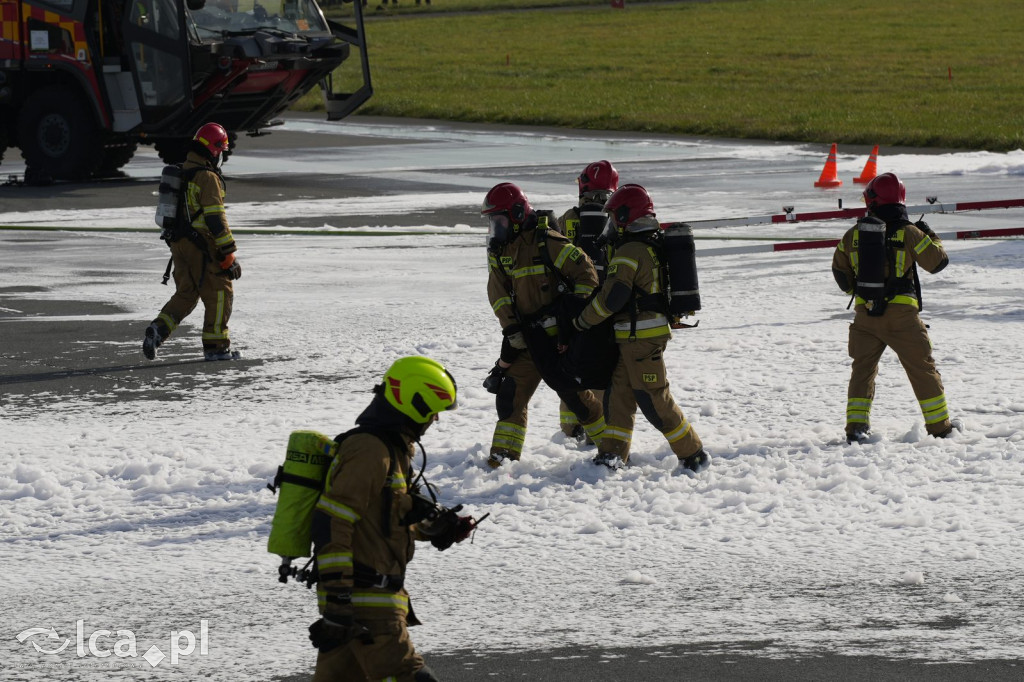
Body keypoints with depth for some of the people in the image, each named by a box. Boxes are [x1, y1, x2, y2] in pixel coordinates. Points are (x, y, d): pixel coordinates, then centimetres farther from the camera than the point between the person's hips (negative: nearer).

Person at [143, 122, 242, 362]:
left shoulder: (181, 173, 12)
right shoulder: (208, 178, -15)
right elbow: (215, 218, -20)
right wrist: (228, 254, -17)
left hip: (179, 243, 8)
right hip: (202, 247, -8)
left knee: (185, 294, 14)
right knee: (219, 293, 4)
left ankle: (158, 330, -4)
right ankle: (215, 346, 6)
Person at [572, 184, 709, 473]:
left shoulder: (629, 253, -17)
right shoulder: (655, 247, 13)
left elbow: (613, 296, -24)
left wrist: (583, 320, -11)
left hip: (639, 338, -9)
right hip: (653, 332, 9)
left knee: (654, 400, -4)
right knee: (618, 393, 10)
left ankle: (694, 455, 2)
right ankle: (613, 453, 8)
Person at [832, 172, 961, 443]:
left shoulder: (853, 234, 3)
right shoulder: (909, 233, -7)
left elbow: (840, 270, 14)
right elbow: (938, 261, 3)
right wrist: (929, 236, 21)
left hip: (865, 312, 2)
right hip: (901, 313, -2)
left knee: (863, 368, 12)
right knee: (922, 368, 8)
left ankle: (856, 426, 2)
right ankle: (939, 424, 14)